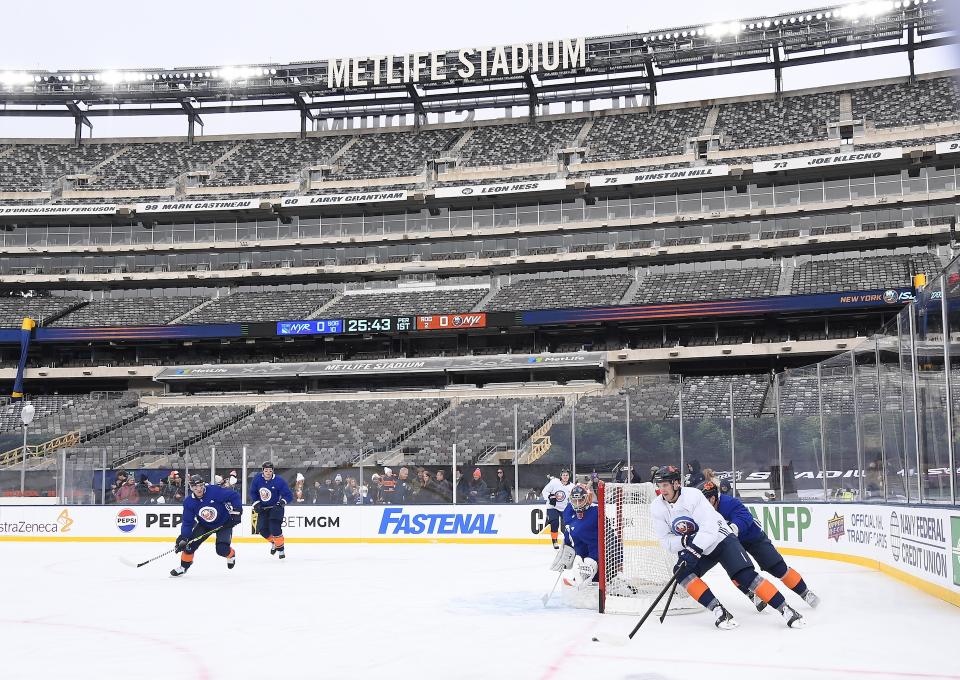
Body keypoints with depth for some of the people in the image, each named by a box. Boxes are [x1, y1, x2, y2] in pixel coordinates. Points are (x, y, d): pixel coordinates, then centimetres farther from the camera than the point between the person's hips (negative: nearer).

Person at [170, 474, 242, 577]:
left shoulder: (214, 491, -28)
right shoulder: (188, 502, -15)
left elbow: (234, 496, -21)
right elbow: (188, 522, -9)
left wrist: (237, 511, -26)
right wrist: (183, 538, -20)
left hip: (224, 523, -4)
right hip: (204, 525, 4)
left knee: (222, 549, -18)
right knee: (190, 543, -8)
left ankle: (231, 555, 18)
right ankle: (184, 566, 16)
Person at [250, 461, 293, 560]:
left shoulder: (279, 481, -21)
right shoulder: (257, 478, -10)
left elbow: (289, 495, -17)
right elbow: (253, 492, 6)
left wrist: (282, 502, -35)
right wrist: (256, 503, -5)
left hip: (276, 507, -4)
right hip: (263, 507, 4)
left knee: (274, 528, -20)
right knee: (262, 529, -3)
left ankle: (281, 548, -4)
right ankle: (273, 542, 26)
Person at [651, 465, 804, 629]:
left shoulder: (693, 495, -23)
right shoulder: (657, 508, -7)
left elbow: (709, 527, -28)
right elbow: (666, 540, -4)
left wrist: (694, 550, -36)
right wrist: (684, 540, -23)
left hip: (720, 540, -5)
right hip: (694, 550, 5)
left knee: (745, 576, -19)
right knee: (682, 573, -22)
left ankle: (785, 609, -10)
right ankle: (718, 611, -21)